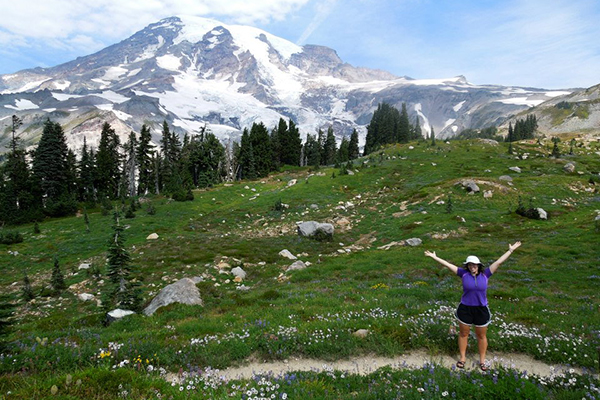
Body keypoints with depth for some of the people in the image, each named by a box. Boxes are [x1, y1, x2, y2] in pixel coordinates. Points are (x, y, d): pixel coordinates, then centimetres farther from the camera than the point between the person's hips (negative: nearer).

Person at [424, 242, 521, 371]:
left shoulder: (485, 274, -5)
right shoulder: (464, 273, -6)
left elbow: (498, 262, -5)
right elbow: (448, 264, -7)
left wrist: (510, 250, -3)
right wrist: (434, 257, -8)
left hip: (482, 310, 0)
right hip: (465, 309, 0)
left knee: (481, 336, 14)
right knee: (463, 334, 13)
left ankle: (482, 360, 31)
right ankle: (462, 358, 29)